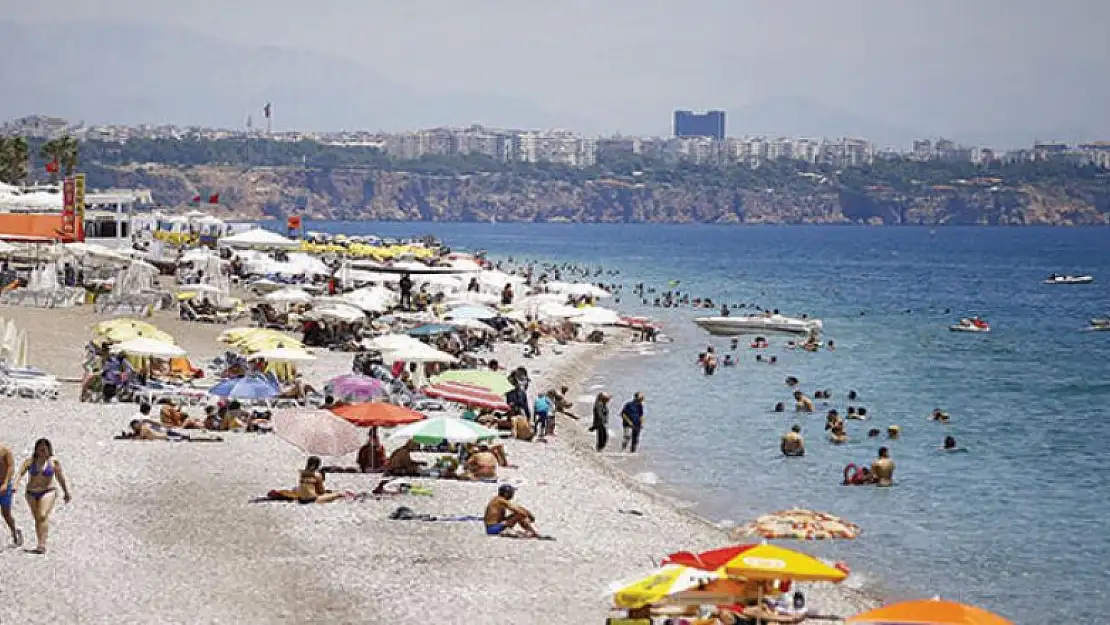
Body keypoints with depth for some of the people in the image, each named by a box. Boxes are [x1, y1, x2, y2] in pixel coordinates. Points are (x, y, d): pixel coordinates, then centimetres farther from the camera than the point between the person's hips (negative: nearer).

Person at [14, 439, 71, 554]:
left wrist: (66, 493, 13)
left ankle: (42, 545, -27)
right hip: (31, 493, 3)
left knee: (43, 516, -20)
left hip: (48, 492, -3)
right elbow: (20, 473, -12)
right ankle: (41, 545, 20)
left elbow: (61, 478, 5)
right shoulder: (30, 461, 0)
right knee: (37, 519, 10)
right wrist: (16, 485, -30)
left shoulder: (54, 462, -2)